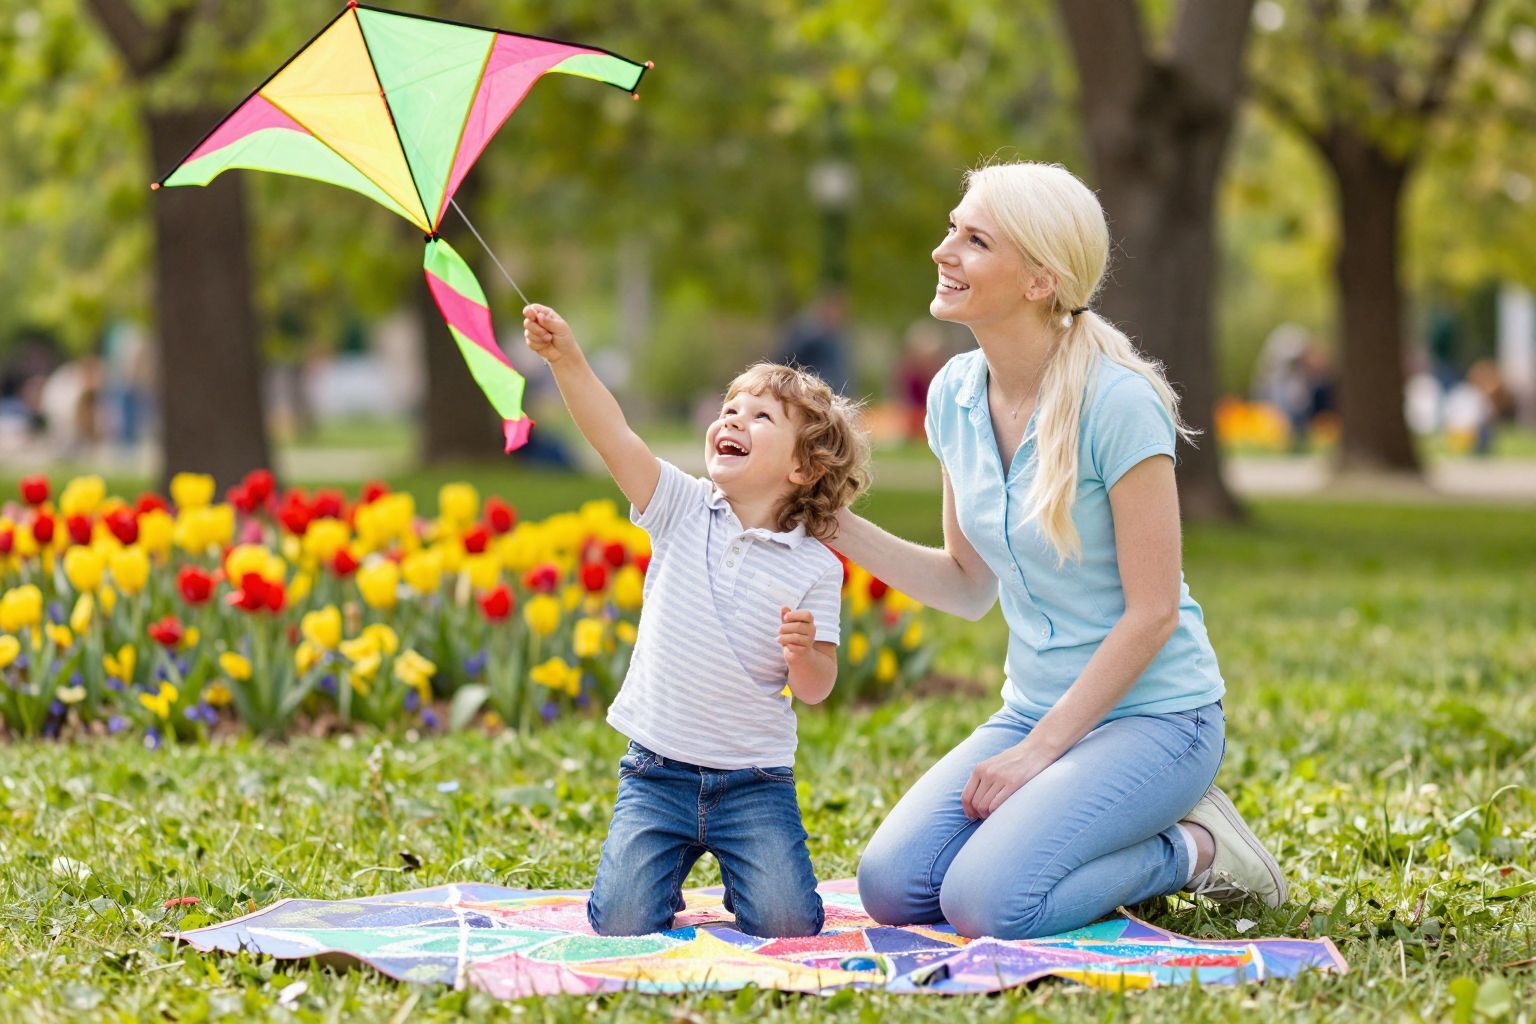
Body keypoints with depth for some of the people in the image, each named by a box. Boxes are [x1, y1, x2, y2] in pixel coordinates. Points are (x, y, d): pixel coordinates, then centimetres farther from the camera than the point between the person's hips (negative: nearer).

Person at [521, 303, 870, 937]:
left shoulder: (815, 568, -3)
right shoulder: (682, 510, 0)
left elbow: (817, 689, -1)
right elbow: (613, 436, -13)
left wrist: (804, 654, -24)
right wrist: (566, 358, -26)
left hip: (754, 781, -1)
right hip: (657, 772, 1)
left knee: (787, 925, -15)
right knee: (621, 923, -13)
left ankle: (741, 873, 19)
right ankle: (668, 870, 21)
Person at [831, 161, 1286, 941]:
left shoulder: (1118, 403, -19)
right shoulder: (956, 394, 2)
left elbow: (1152, 611, -17)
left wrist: (1040, 750, -17)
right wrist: (838, 528, -3)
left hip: (1152, 715, -7)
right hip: (1033, 709, 7)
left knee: (986, 901, -26)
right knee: (890, 888, -14)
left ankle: (1186, 850, 1)